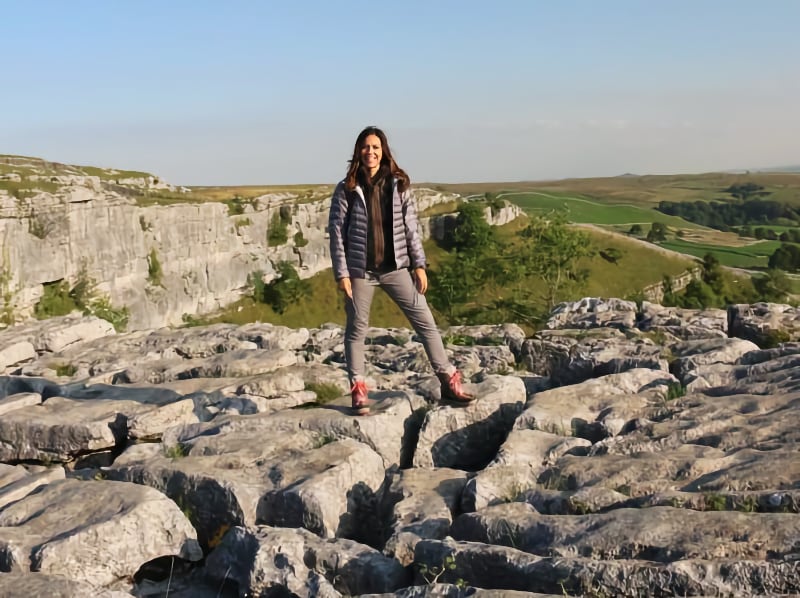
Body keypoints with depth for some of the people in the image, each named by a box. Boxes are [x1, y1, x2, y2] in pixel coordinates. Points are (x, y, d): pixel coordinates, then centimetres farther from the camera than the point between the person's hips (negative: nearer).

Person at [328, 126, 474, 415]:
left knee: (425, 321, 0)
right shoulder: (346, 189, -3)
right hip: (360, 269, -2)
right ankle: (358, 389, 18)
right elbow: (337, 232, -3)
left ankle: (449, 382, 8)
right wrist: (341, 273, -9)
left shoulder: (398, 184, 4)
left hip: (396, 267, 2)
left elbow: (411, 227, 6)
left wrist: (419, 264, 1)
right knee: (357, 329, 6)